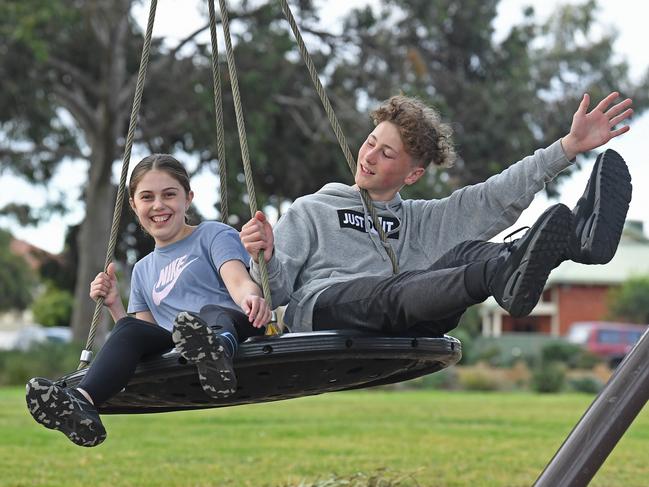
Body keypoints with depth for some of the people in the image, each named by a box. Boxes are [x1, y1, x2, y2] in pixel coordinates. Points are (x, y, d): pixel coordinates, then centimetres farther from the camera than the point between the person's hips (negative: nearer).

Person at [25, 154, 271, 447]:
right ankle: (81, 403, -50)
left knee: (212, 312, -36)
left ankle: (216, 356, -73)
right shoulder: (143, 270, 30)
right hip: (174, 351, 4)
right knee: (129, 329, -25)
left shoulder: (214, 235, 14)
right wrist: (114, 305, 10)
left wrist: (251, 297, -31)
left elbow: (239, 282, -7)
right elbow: (145, 336, 25)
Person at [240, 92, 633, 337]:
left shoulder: (423, 220, 29)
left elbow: (497, 197, 15)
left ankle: (577, 235, -47)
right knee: (390, 289, -36)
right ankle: (500, 277, -66)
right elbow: (276, 289, 11)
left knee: (466, 253, -20)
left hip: (396, 330, 3)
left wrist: (570, 147, 4)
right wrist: (266, 259, -14)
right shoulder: (312, 211, 23)